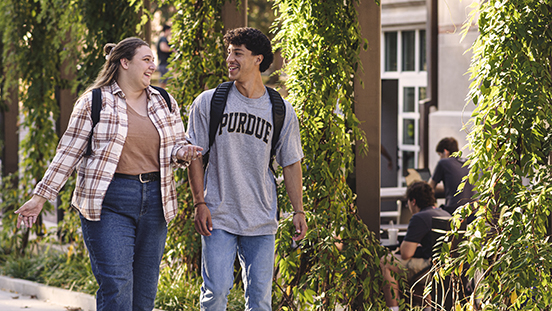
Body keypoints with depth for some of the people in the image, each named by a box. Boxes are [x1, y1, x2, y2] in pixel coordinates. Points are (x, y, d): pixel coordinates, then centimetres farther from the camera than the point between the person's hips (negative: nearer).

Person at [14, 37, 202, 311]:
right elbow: (69, 152, 1)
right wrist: (40, 197, -3)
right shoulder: (94, 102, -1)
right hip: (109, 203, -5)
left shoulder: (164, 103, 14)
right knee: (116, 287, -15)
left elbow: (177, 145, 19)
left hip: (153, 203, 5)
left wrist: (182, 153, -6)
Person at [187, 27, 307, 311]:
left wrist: (299, 211, 5)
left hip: (261, 222, 2)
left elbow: (291, 163, 10)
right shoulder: (208, 102, 0)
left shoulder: (281, 111, 4)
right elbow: (195, 155, 3)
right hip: (219, 217, -1)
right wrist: (200, 203, -5)